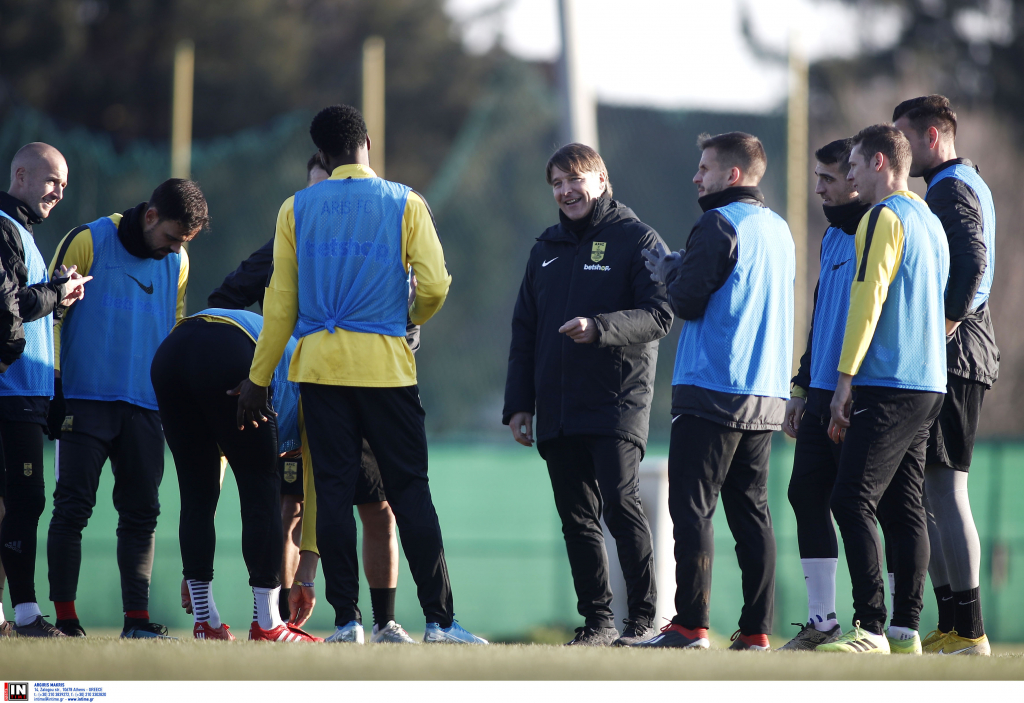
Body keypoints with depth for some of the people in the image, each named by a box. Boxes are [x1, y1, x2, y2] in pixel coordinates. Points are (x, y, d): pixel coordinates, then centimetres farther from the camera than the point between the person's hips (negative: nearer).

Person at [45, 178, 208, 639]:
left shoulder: (177, 263, 12)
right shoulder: (89, 242, -5)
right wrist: (54, 388, -7)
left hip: (145, 406, 5)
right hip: (85, 401, -5)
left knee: (142, 511, 2)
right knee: (73, 507, -7)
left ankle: (137, 618, 5)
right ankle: (64, 618, -4)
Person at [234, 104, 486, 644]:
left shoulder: (296, 209, 6)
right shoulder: (405, 204, 1)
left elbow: (281, 301, 5)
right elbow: (434, 285, -5)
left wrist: (258, 378, 11)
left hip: (320, 366, 1)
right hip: (386, 365, -1)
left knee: (332, 490, 2)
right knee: (409, 491, 1)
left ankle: (346, 619, -2)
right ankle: (439, 619, -3)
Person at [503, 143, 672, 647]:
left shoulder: (637, 240, 0)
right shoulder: (547, 248, 19)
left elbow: (660, 315, -10)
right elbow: (524, 331, 21)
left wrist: (599, 328, -26)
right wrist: (518, 404, 13)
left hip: (617, 402, -6)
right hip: (557, 411, 6)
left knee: (620, 503, -15)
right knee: (577, 518, 5)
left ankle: (643, 617, -9)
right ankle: (597, 620, 11)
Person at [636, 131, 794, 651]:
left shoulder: (718, 224, -10)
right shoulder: (779, 229, 15)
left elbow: (687, 301, -13)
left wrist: (668, 274, 7)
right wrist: (678, 268, 16)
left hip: (712, 390, -8)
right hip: (766, 394, 8)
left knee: (692, 509, -5)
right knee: (751, 511, 8)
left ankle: (691, 624, -9)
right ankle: (756, 629, 5)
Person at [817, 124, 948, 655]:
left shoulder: (884, 217, -9)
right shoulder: (930, 222, 19)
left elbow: (867, 299, -15)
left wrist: (846, 378, -14)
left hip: (888, 385, -9)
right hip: (928, 386, 9)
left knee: (852, 502, -11)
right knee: (903, 508, 8)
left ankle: (870, 629, -17)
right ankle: (905, 629, 5)